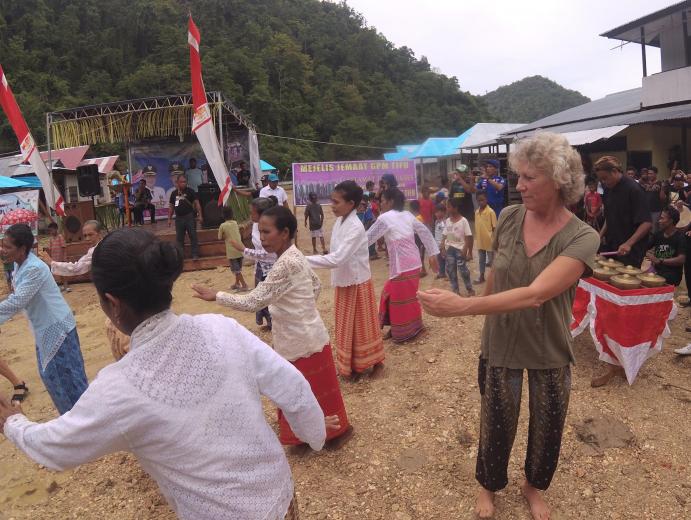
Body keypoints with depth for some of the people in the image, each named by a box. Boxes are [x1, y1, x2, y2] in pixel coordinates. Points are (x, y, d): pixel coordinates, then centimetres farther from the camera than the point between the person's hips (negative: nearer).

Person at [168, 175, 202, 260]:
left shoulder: (190, 191, -3)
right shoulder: (174, 193, 9)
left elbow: (196, 203, -8)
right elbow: (171, 207, 14)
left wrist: (199, 215, -17)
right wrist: (169, 219, 11)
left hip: (190, 217, -4)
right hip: (179, 218, 4)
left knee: (193, 236, -2)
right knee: (179, 238, 10)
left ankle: (195, 254, 4)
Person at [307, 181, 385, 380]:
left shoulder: (355, 227, -25)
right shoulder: (339, 222, 2)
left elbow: (337, 259, -33)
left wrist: (303, 260, -33)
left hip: (357, 283, -8)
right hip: (343, 282, 8)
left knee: (362, 326, 7)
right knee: (347, 326, 17)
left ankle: (376, 362, 26)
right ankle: (352, 364, 32)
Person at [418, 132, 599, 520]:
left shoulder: (582, 238, -22)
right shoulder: (509, 218, -10)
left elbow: (534, 295, -34)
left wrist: (460, 305, -42)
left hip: (550, 353, -1)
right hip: (501, 345, 2)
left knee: (547, 428, 20)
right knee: (496, 426, 16)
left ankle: (535, 486, 51)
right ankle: (489, 486, 46)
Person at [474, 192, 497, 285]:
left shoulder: (490, 211, -14)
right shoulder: (476, 212, 5)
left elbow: (494, 227, -11)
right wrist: (477, 237, 13)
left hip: (489, 241, -6)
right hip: (480, 241, 6)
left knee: (491, 259, 6)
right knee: (481, 260, 16)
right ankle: (482, 277, 29)